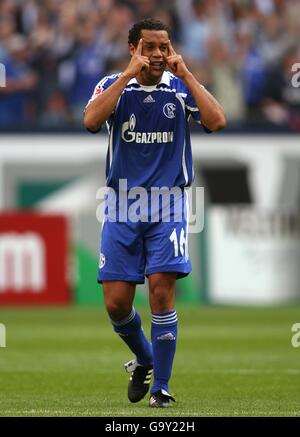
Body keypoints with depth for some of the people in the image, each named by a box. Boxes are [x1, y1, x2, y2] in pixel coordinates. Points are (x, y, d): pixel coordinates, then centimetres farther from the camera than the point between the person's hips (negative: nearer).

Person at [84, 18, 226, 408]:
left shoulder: (181, 88, 1)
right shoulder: (113, 85, 2)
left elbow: (216, 121, -16)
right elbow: (91, 120, -19)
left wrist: (185, 73, -15)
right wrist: (129, 75, -20)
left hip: (168, 205, -1)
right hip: (122, 205, 1)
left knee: (161, 289, -14)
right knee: (116, 302, -2)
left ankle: (160, 386, -2)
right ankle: (144, 359, 29)